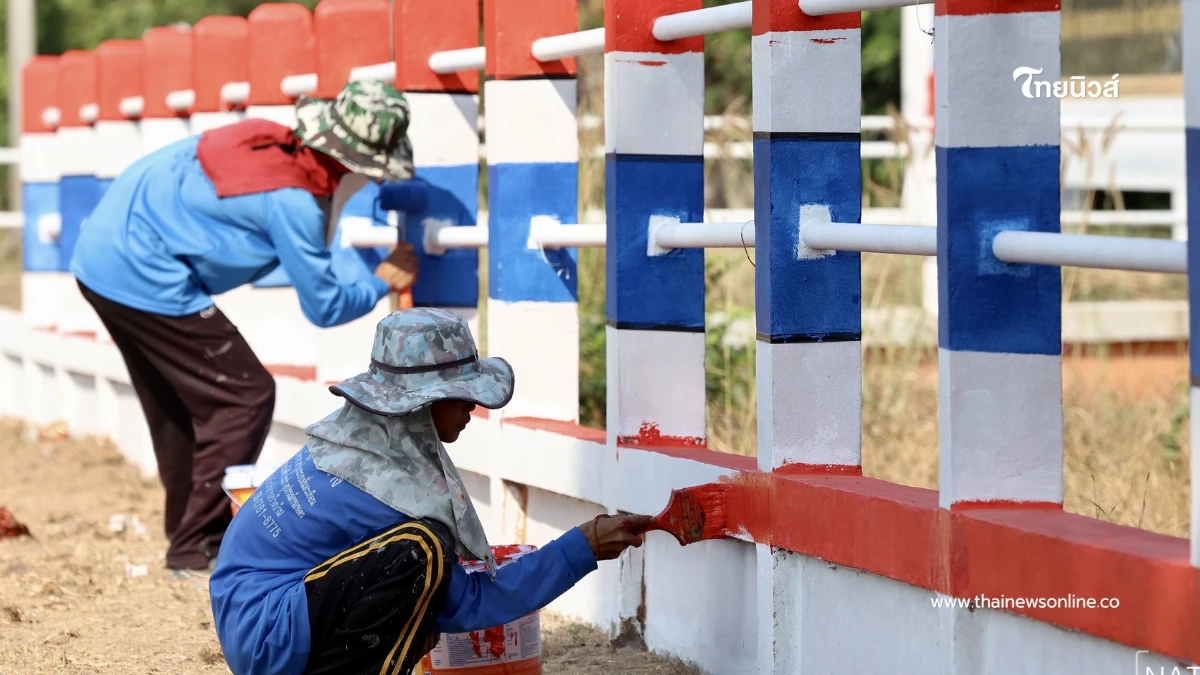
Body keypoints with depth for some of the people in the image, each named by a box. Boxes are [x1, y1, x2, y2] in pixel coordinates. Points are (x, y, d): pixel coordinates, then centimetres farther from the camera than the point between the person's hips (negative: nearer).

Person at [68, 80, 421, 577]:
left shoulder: (274, 141, 1)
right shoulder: (294, 201, -18)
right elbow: (324, 307, -8)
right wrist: (383, 281, 8)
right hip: (144, 278, -9)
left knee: (177, 403, 21)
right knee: (245, 396, -4)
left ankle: (188, 531, 32)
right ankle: (196, 549, -2)